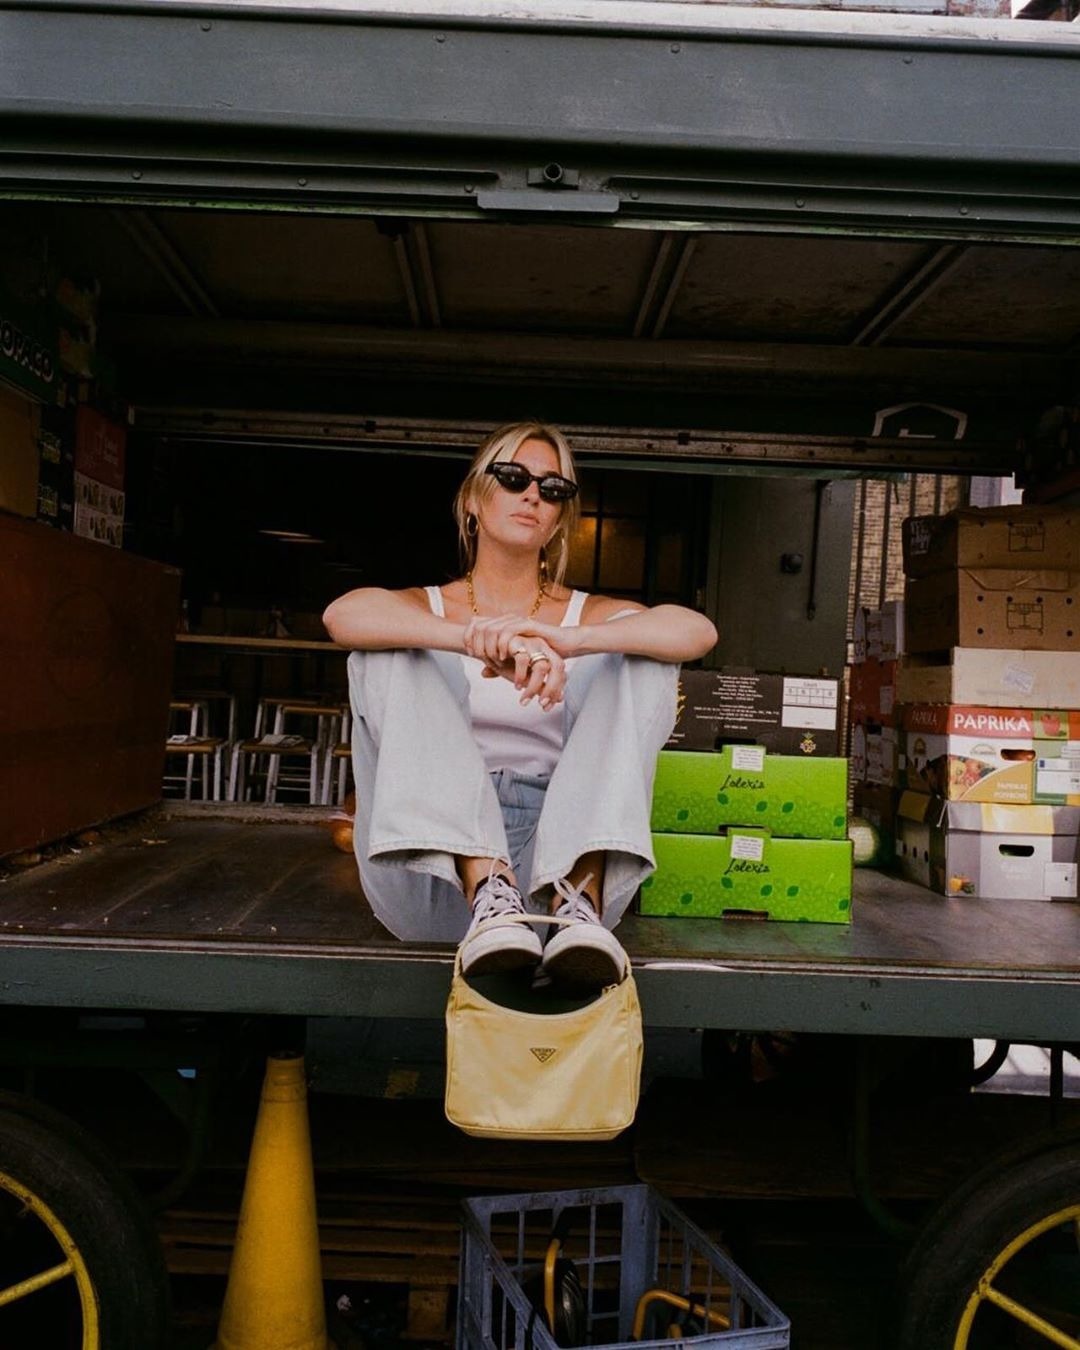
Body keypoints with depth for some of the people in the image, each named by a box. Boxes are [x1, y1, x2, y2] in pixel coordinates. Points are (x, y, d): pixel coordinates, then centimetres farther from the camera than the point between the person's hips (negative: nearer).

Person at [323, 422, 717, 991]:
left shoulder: (586, 616, 14)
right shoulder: (423, 611, 13)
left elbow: (698, 631, -9)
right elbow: (342, 615, -14)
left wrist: (570, 640, -28)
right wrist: (477, 640, -32)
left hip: (554, 853, 1)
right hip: (432, 876, 0)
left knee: (644, 663, -12)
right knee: (391, 655, -16)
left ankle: (578, 900, -35)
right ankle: (488, 895, -37)